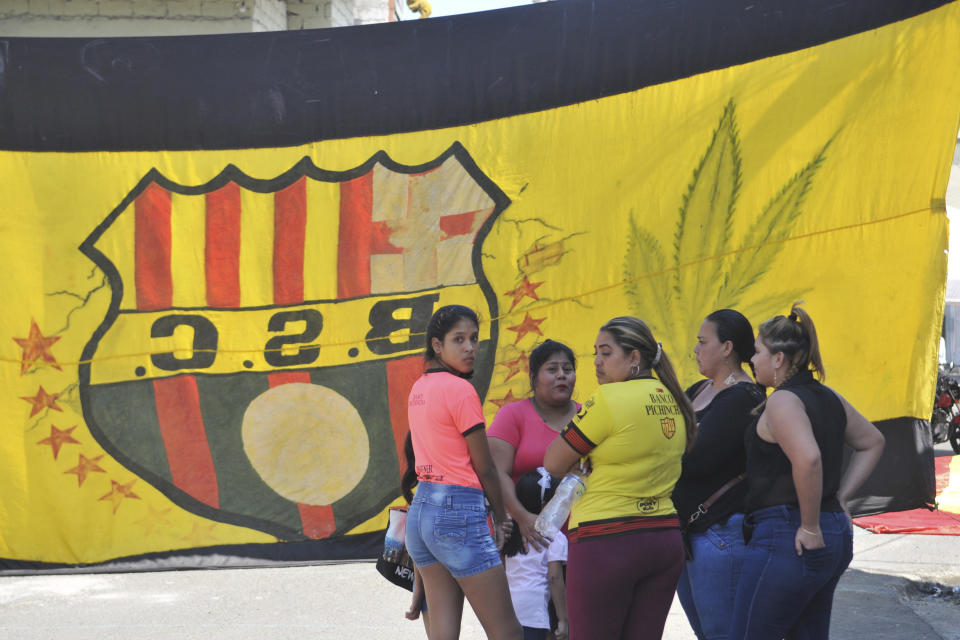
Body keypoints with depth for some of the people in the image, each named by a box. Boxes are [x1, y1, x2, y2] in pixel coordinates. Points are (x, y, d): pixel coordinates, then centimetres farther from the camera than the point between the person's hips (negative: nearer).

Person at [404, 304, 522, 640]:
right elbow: (484, 467, -7)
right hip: (459, 511, -8)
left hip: (420, 508, 8)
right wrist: (501, 518, 8)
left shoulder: (419, 388, 12)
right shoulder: (460, 390, -12)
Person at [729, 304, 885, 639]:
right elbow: (872, 443, 25)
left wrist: (810, 527, -21)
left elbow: (807, 459, -30)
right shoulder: (827, 398, 12)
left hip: (787, 536, -9)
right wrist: (840, 497, 17)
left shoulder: (782, 400, -14)